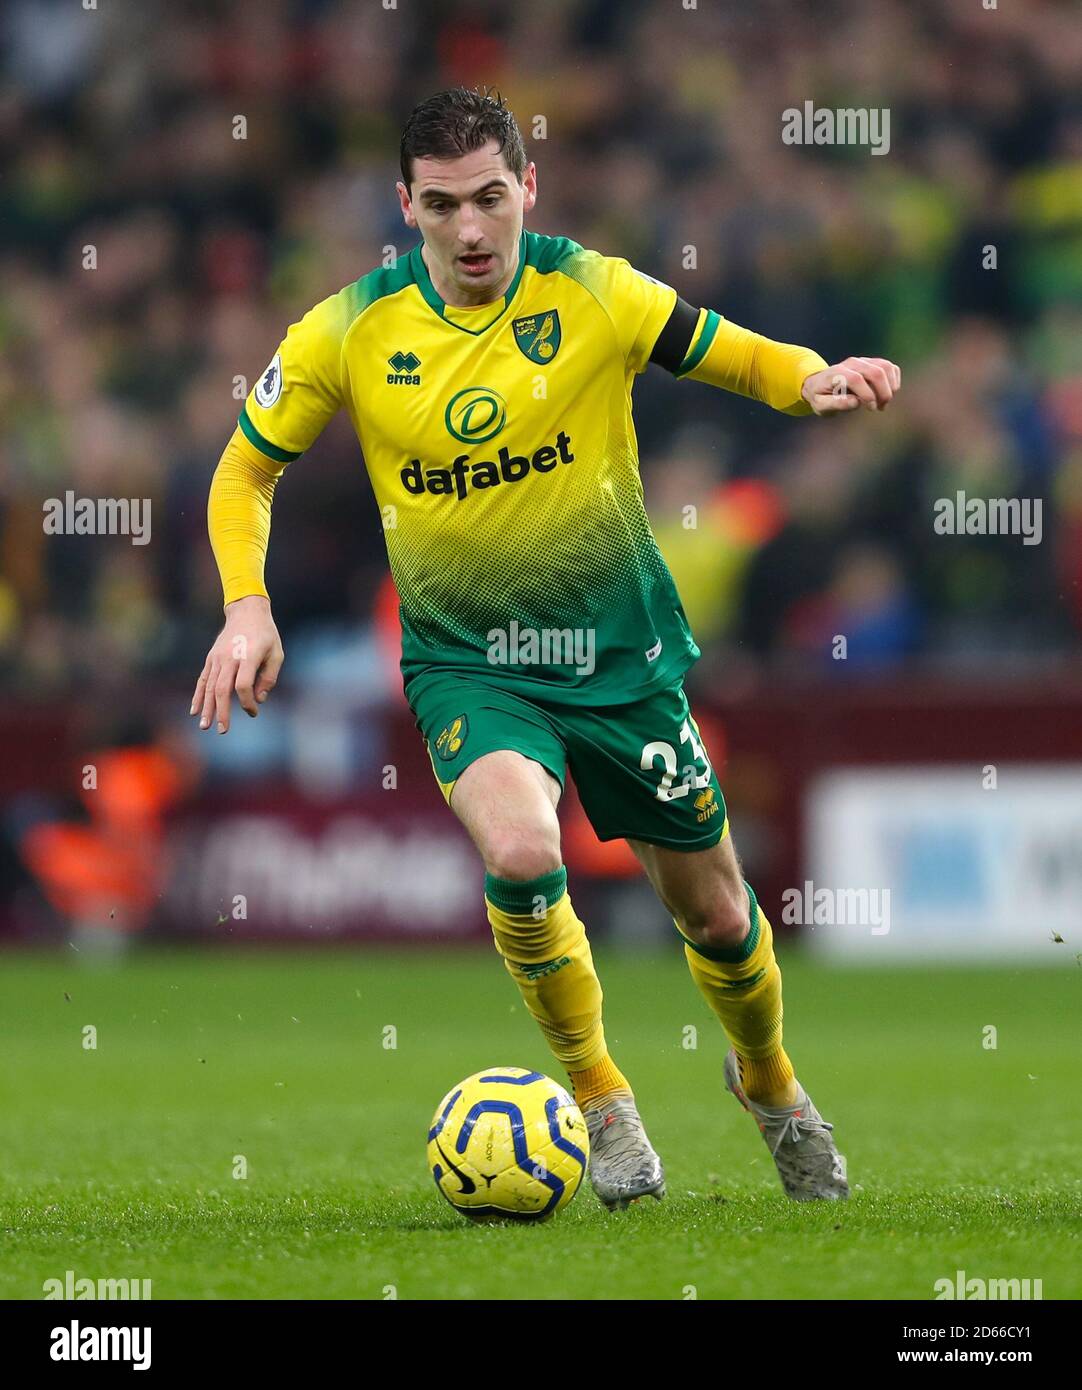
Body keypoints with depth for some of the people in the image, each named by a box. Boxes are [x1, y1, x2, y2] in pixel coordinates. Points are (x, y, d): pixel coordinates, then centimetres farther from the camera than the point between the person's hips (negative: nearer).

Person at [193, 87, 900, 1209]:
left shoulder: (596, 295, -12)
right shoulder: (350, 333, -9)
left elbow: (738, 357, -1)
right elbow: (245, 470, 4)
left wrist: (813, 380, -23)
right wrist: (246, 603, -11)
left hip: (622, 652, 1)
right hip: (467, 662, -1)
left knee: (714, 914, 10)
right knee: (520, 853, -30)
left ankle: (769, 1083, 44)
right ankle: (600, 1102, -6)